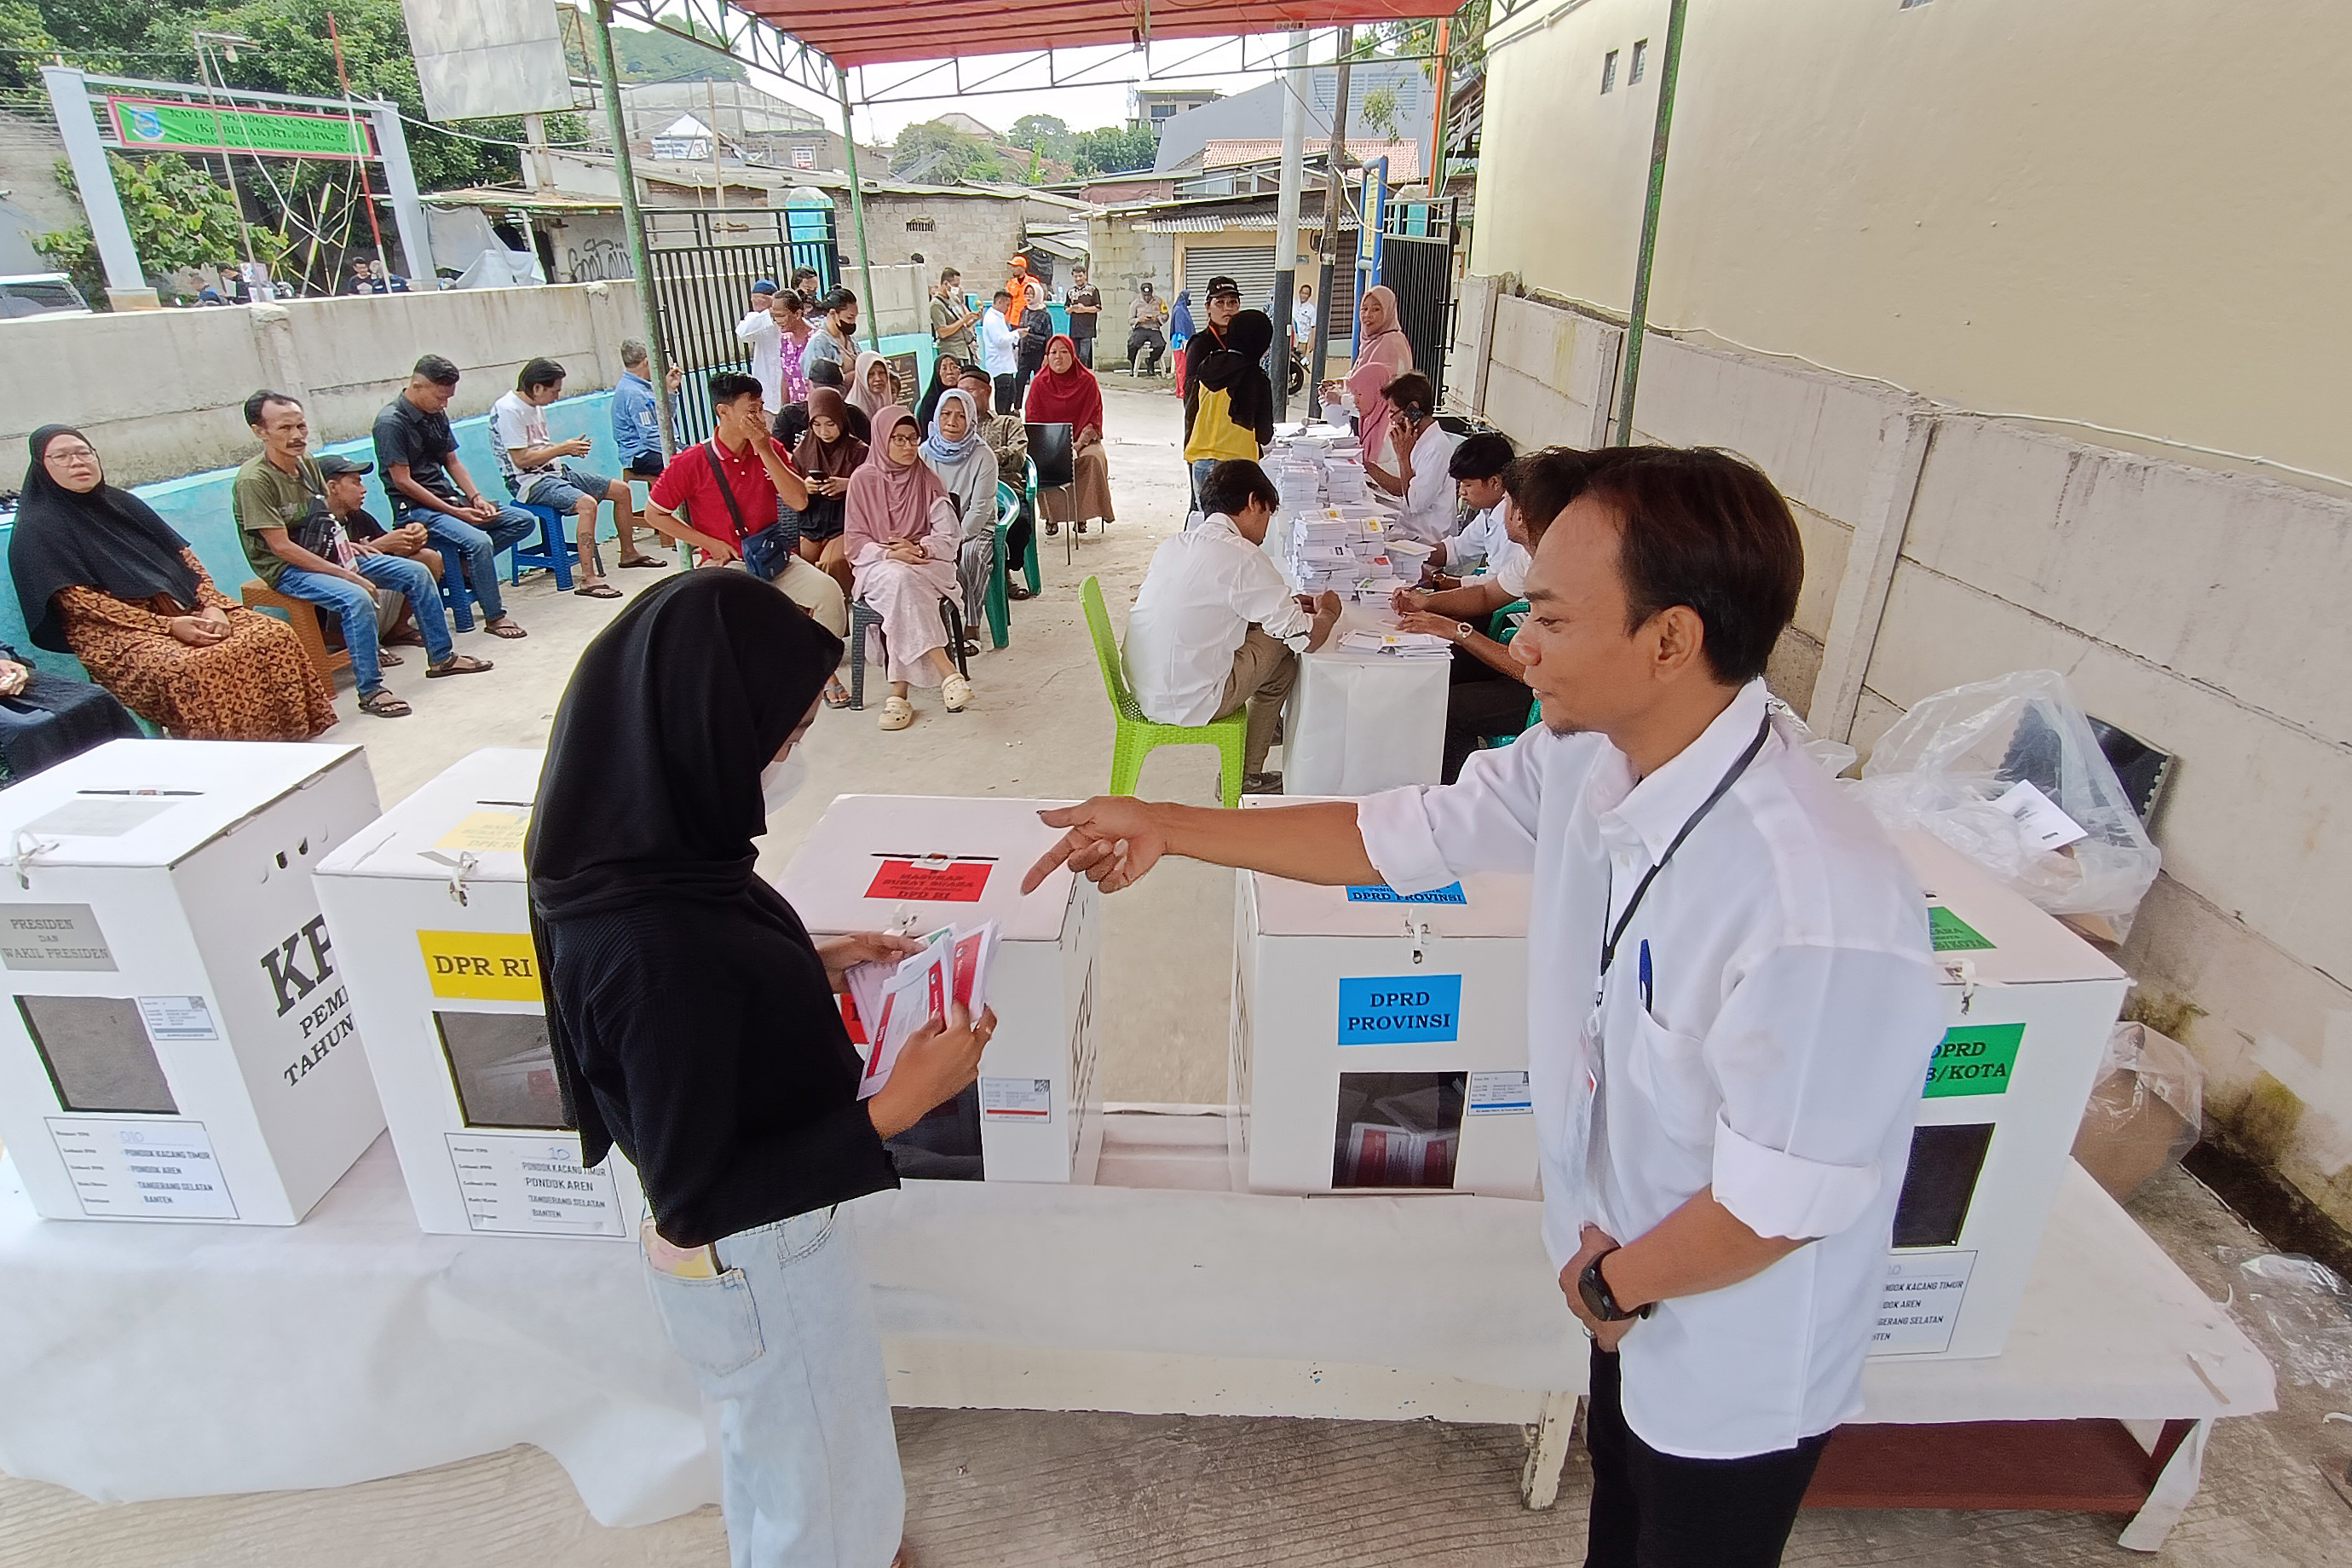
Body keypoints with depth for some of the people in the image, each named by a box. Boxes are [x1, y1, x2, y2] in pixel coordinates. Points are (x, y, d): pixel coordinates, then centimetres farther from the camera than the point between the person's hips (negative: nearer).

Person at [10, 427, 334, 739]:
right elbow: (82, 602, -9)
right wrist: (168, 626, -19)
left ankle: (288, 738, -18)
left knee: (274, 634, -18)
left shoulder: (122, 503, 17)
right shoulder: (37, 531, 0)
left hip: (183, 608, 6)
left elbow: (184, 557, 13)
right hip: (114, 632, -6)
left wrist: (212, 606, -6)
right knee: (185, 668, -37)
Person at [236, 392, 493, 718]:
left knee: (416, 573, 1)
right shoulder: (254, 480, -19)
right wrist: (344, 574, -23)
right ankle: (370, 691, -26)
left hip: (329, 554, 8)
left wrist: (347, 544, 1)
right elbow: (282, 547, -22)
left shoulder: (306, 462, 4)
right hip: (287, 569, -8)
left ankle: (441, 657, 12)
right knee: (357, 599, -34)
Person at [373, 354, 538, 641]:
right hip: (416, 508, -8)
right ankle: (495, 617, -18)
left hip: (451, 499, 8)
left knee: (524, 521, -2)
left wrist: (476, 498, -2)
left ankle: (467, 561, -7)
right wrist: (455, 512, -17)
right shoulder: (391, 422, -14)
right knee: (479, 541, -32)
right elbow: (403, 481, -16)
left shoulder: (436, 415, 10)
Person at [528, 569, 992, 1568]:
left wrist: (811, 967, 0)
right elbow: (693, 1198, -29)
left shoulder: (635, 857, -12)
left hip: (758, 1238, 8)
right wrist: (899, 1106, -30)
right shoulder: (658, 949, -38)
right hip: (756, 1261, -8)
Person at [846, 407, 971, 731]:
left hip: (926, 564, 1)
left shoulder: (928, 481, 9)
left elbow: (947, 540, 5)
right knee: (900, 581, -36)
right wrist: (892, 554, -15)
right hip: (877, 567, -1)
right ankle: (946, 671, -44)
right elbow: (856, 544, 3)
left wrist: (917, 548, -14)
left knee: (903, 588, -34)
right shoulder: (864, 480, 6)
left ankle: (899, 692, -37)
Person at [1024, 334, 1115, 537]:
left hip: (1082, 440, 0)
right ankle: (1051, 515, -18)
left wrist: (1077, 445, -17)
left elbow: (1093, 421, -1)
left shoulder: (1087, 381, 2)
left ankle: (1081, 515, -20)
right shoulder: (1039, 384, 5)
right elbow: (1033, 421, 2)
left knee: (1094, 458, -33)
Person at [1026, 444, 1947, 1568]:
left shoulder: (1823, 914, -40)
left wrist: (1613, 1285, -11)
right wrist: (1166, 829, -5)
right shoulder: (1586, 759, -17)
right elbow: (1402, 834, -6)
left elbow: (1781, 1201, -29)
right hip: (1634, 1284, 6)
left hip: (1736, 1359, -6)